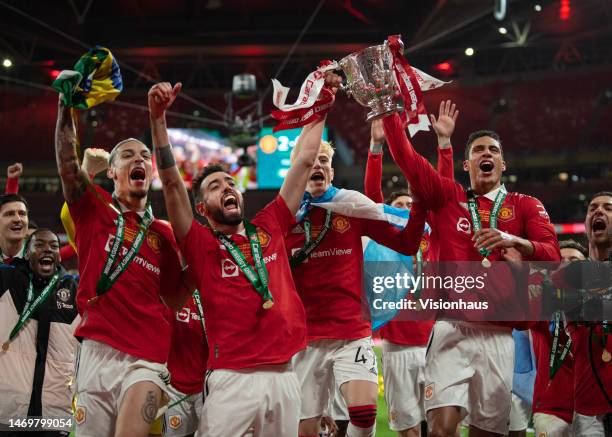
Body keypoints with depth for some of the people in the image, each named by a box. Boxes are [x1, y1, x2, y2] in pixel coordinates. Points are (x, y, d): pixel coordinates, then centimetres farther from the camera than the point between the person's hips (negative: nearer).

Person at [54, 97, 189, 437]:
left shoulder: (163, 234, 16)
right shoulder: (94, 209, 11)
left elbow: (173, 300, 18)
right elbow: (67, 162, -4)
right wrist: (65, 103, -11)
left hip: (146, 360, 1)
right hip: (96, 353, 0)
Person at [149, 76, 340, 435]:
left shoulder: (269, 228, 12)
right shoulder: (200, 244, 3)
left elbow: (305, 162, 15)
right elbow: (172, 182, -8)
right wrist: (158, 118, -16)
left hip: (285, 375, 4)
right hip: (233, 378, -4)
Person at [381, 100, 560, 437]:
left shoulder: (526, 206, 10)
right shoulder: (448, 197, 11)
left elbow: (552, 255, -5)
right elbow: (406, 157, 4)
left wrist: (515, 241, -23)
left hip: (499, 335, 1)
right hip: (453, 329, -1)